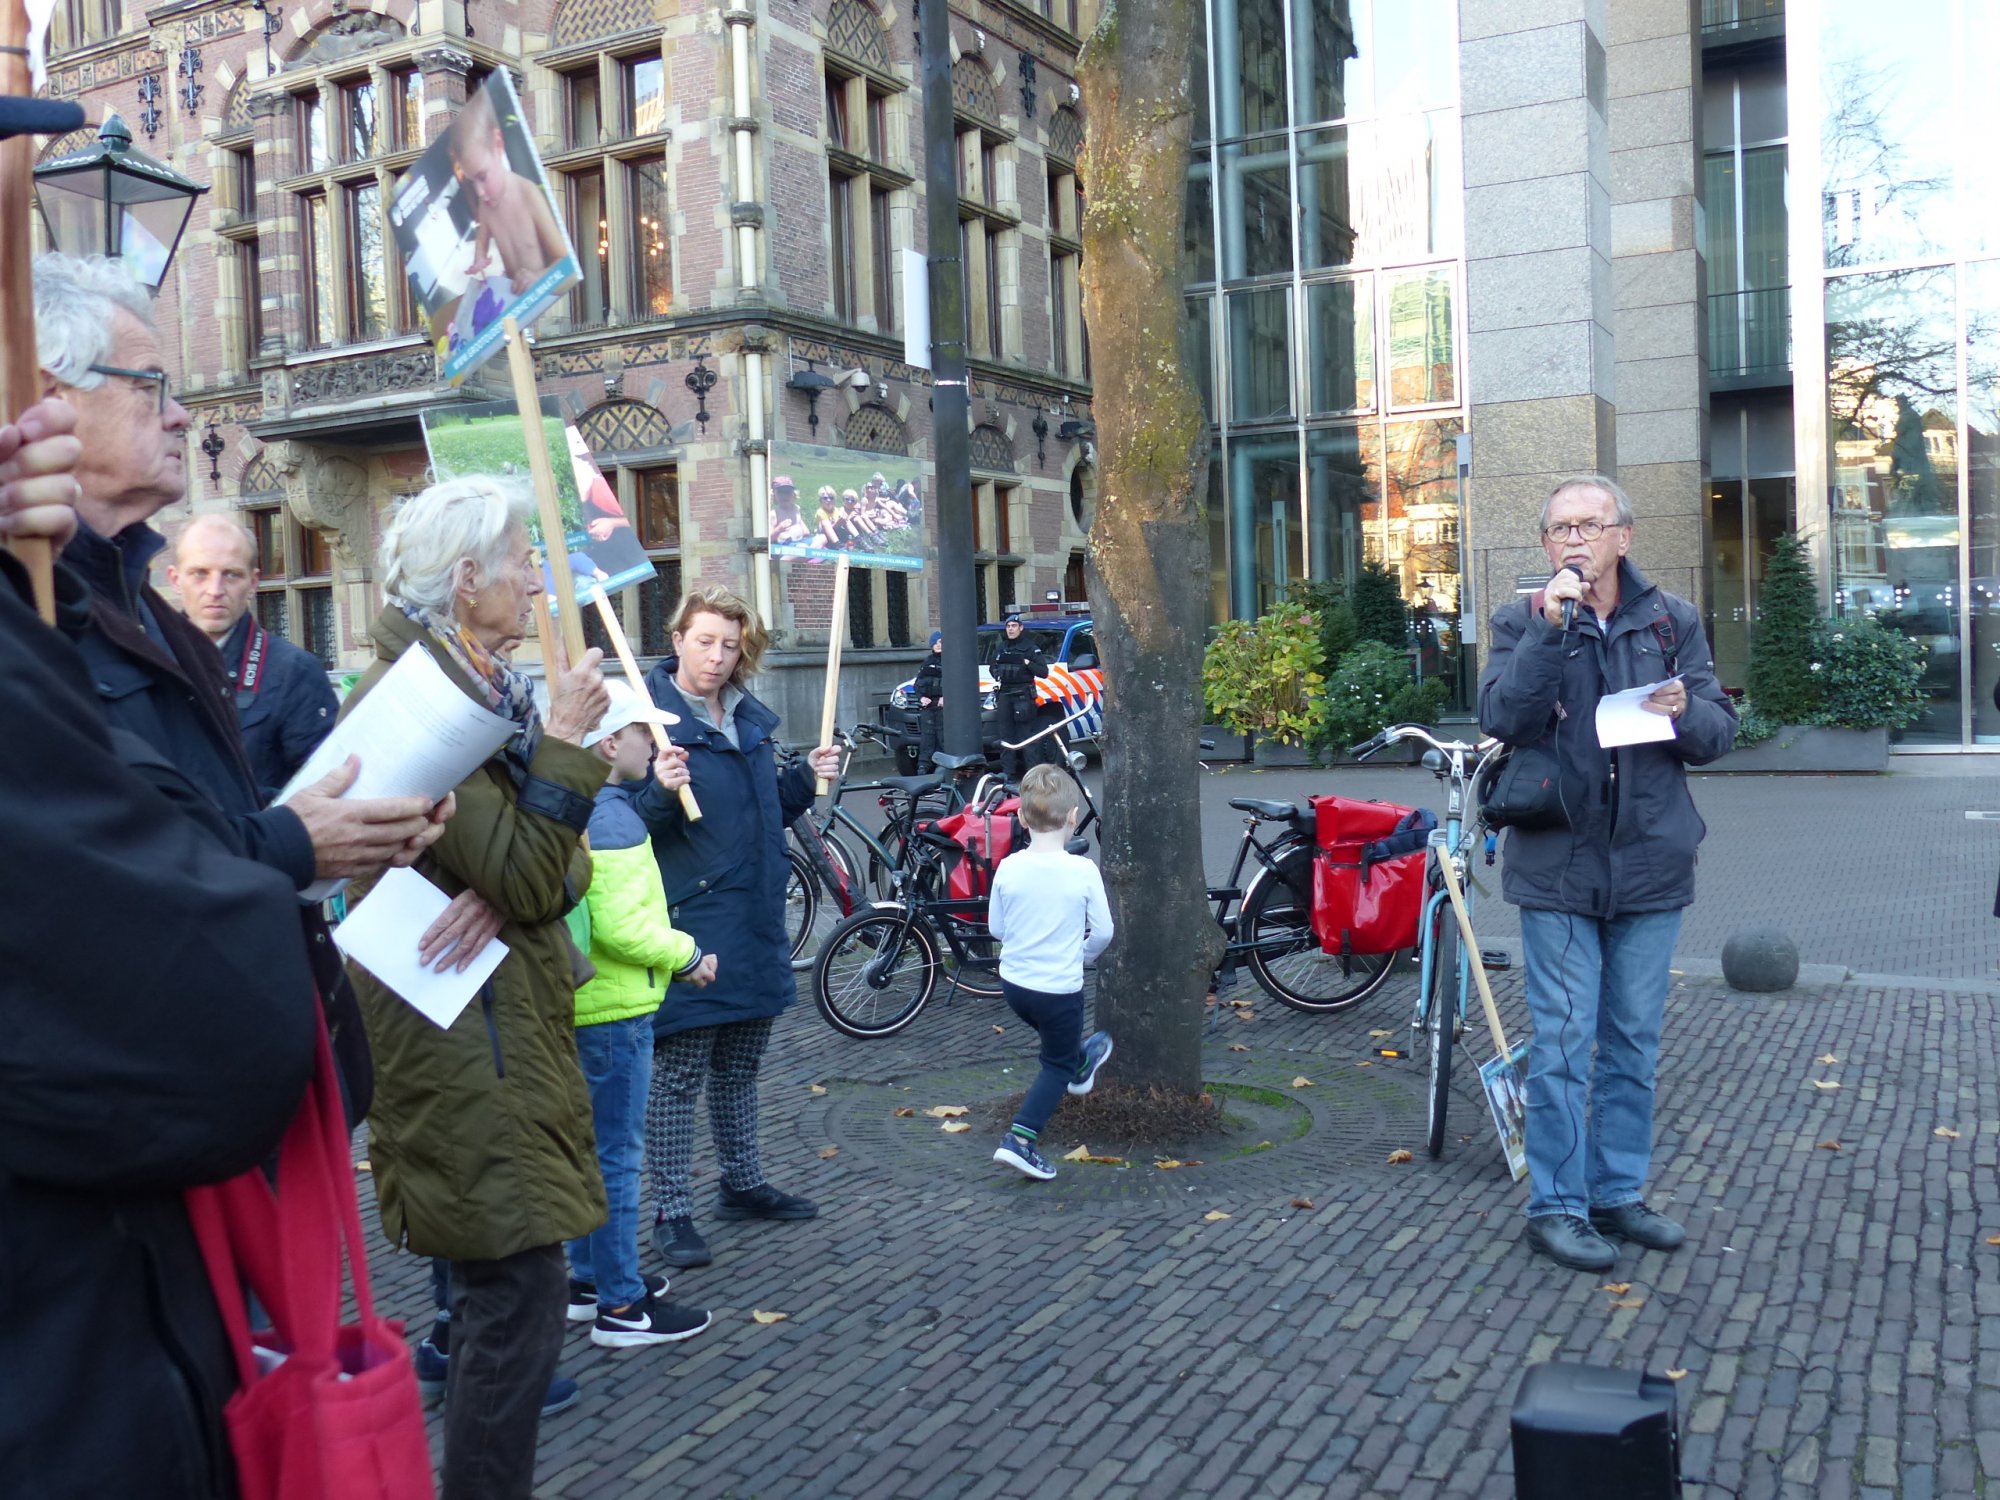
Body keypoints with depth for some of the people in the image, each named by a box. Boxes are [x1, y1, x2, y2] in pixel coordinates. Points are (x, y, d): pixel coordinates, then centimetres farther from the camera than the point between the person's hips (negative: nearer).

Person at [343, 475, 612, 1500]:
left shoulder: (483, 686, 12)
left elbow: (562, 866, 6)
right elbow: (524, 876, -20)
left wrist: (508, 898, -14)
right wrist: (564, 744, -16)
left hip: (502, 1028, 10)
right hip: (466, 1040, -10)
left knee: (498, 1291, 18)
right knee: (521, 1294, -7)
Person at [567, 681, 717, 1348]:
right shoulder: (614, 822, -20)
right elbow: (621, 928, -26)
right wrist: (688, 956, -13)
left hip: (580, 1003, 10)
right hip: (615, 1010, -10)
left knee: (593, 1145, 19)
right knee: (618, 1154, -2)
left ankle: (589, 1278, 31)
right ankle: (621, 1306, 7)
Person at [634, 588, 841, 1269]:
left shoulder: (750, 719, 12)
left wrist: (807, 778, 6)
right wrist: (661, 792, -32)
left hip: (756, 921, 7)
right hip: (689, 924, -7)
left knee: (739, 1066, 18)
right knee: (678, 1075, -1)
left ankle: (742, 1184, 32)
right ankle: (671, 1213, 8)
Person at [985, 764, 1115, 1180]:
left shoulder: (1009, 868, -11)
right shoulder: (1083, 871, -19)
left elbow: (996, 927, 0)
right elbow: (1103, 931, -10)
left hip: (1013, 982, 4)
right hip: (1060, 987, -4)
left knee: (1057, 1039, 33)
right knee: (1057, 1065, 13)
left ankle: (1081, 1064, 59)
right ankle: (1019, 1141, 4)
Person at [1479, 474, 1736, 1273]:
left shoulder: (1671, 620, 7)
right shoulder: (1522, 622, 0)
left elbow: (1719, 730, 5)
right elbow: (1502, 716, -16)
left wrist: (1685, 713, -17)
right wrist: (1550, 627, -23)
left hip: (1650, 865, 3)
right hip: (1558, 866, -3)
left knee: (1634, 1043, 13)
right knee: (1563, 1045, 0)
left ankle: (1618, 1192, 27)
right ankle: (1555, 1206, 12)